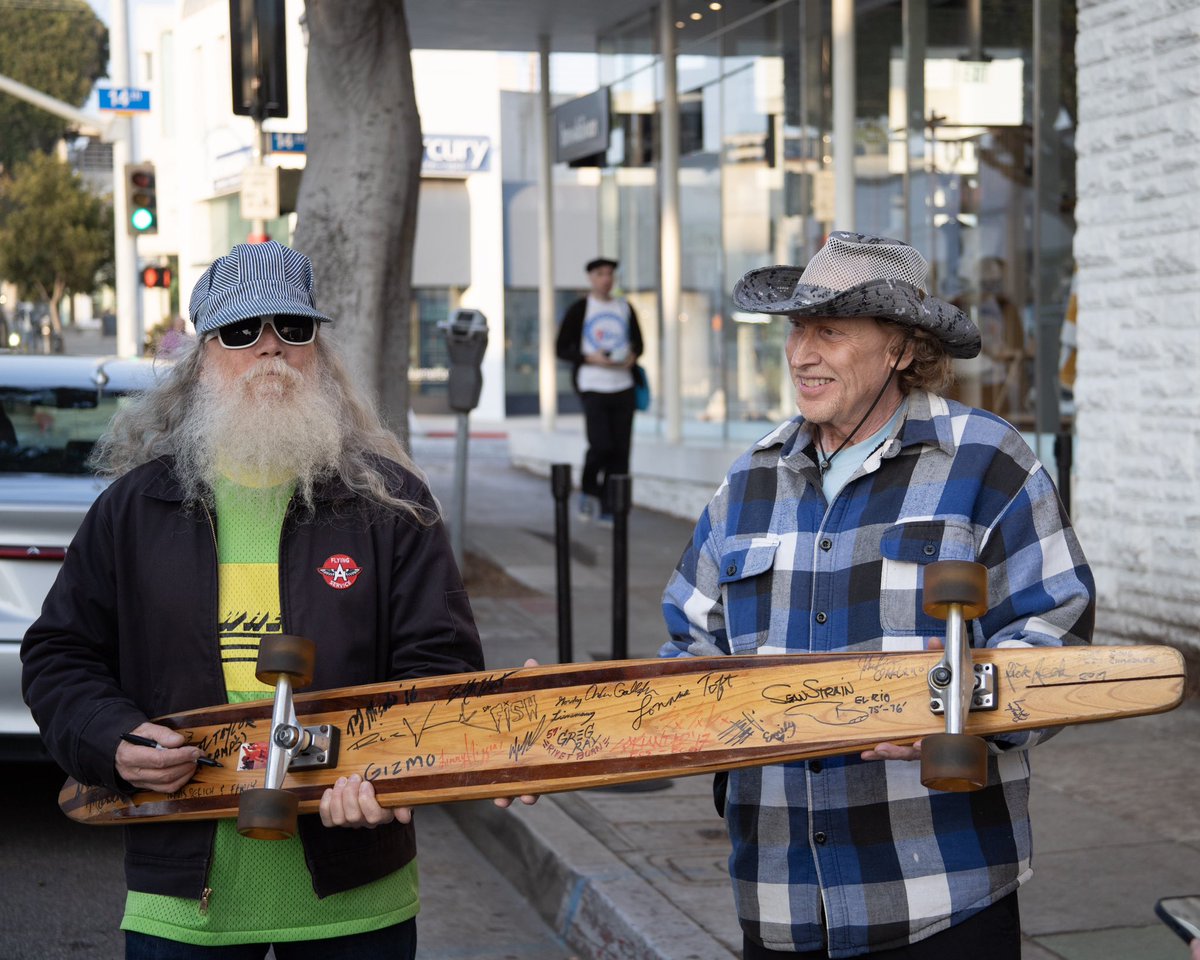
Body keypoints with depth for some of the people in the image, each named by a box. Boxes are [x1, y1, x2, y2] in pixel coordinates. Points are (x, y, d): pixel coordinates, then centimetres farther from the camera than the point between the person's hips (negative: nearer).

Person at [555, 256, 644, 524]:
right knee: (601, 445, -15)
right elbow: (562, 349, 0)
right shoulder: (579, 310, 0)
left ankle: (609, 508, 7)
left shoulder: (625, 308, 12)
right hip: (593, 387, -4)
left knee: (620, 449, 0)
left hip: (623, 386, 4)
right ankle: (588, 490, 12)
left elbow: (638, 342, 22)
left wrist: (633, 357, -1)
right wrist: (590, 358, -14)